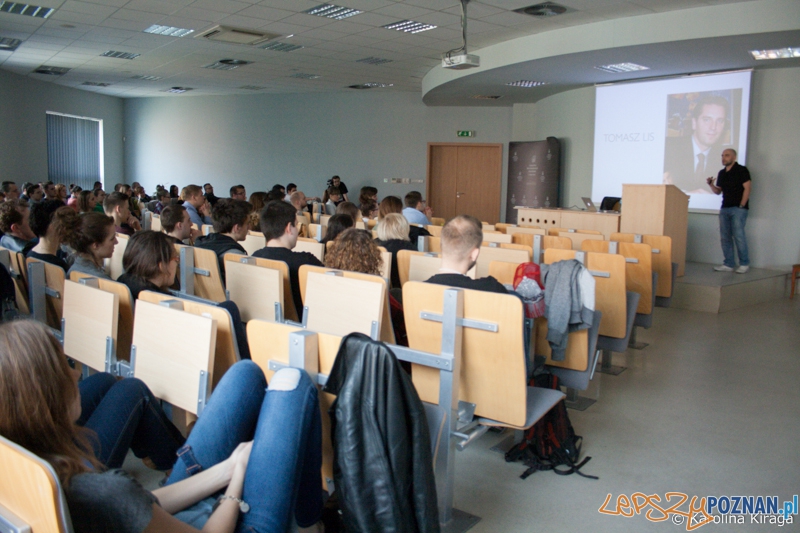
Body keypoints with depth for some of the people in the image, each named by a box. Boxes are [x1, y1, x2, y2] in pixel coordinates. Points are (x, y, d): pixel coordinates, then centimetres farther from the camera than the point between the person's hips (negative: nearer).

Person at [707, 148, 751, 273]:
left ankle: (744, 264, 0)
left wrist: (741, 206, -14)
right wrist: (711, 184, -2)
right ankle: (729, 264, 9)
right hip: (725, 208, 7)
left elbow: (747, 188, -9)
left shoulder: (741, 170, -4)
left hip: (738, 208, -7)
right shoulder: (722, 173, 15)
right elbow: (718, 191, 17)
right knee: (725, 237, 4)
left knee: (738, 235, -10)